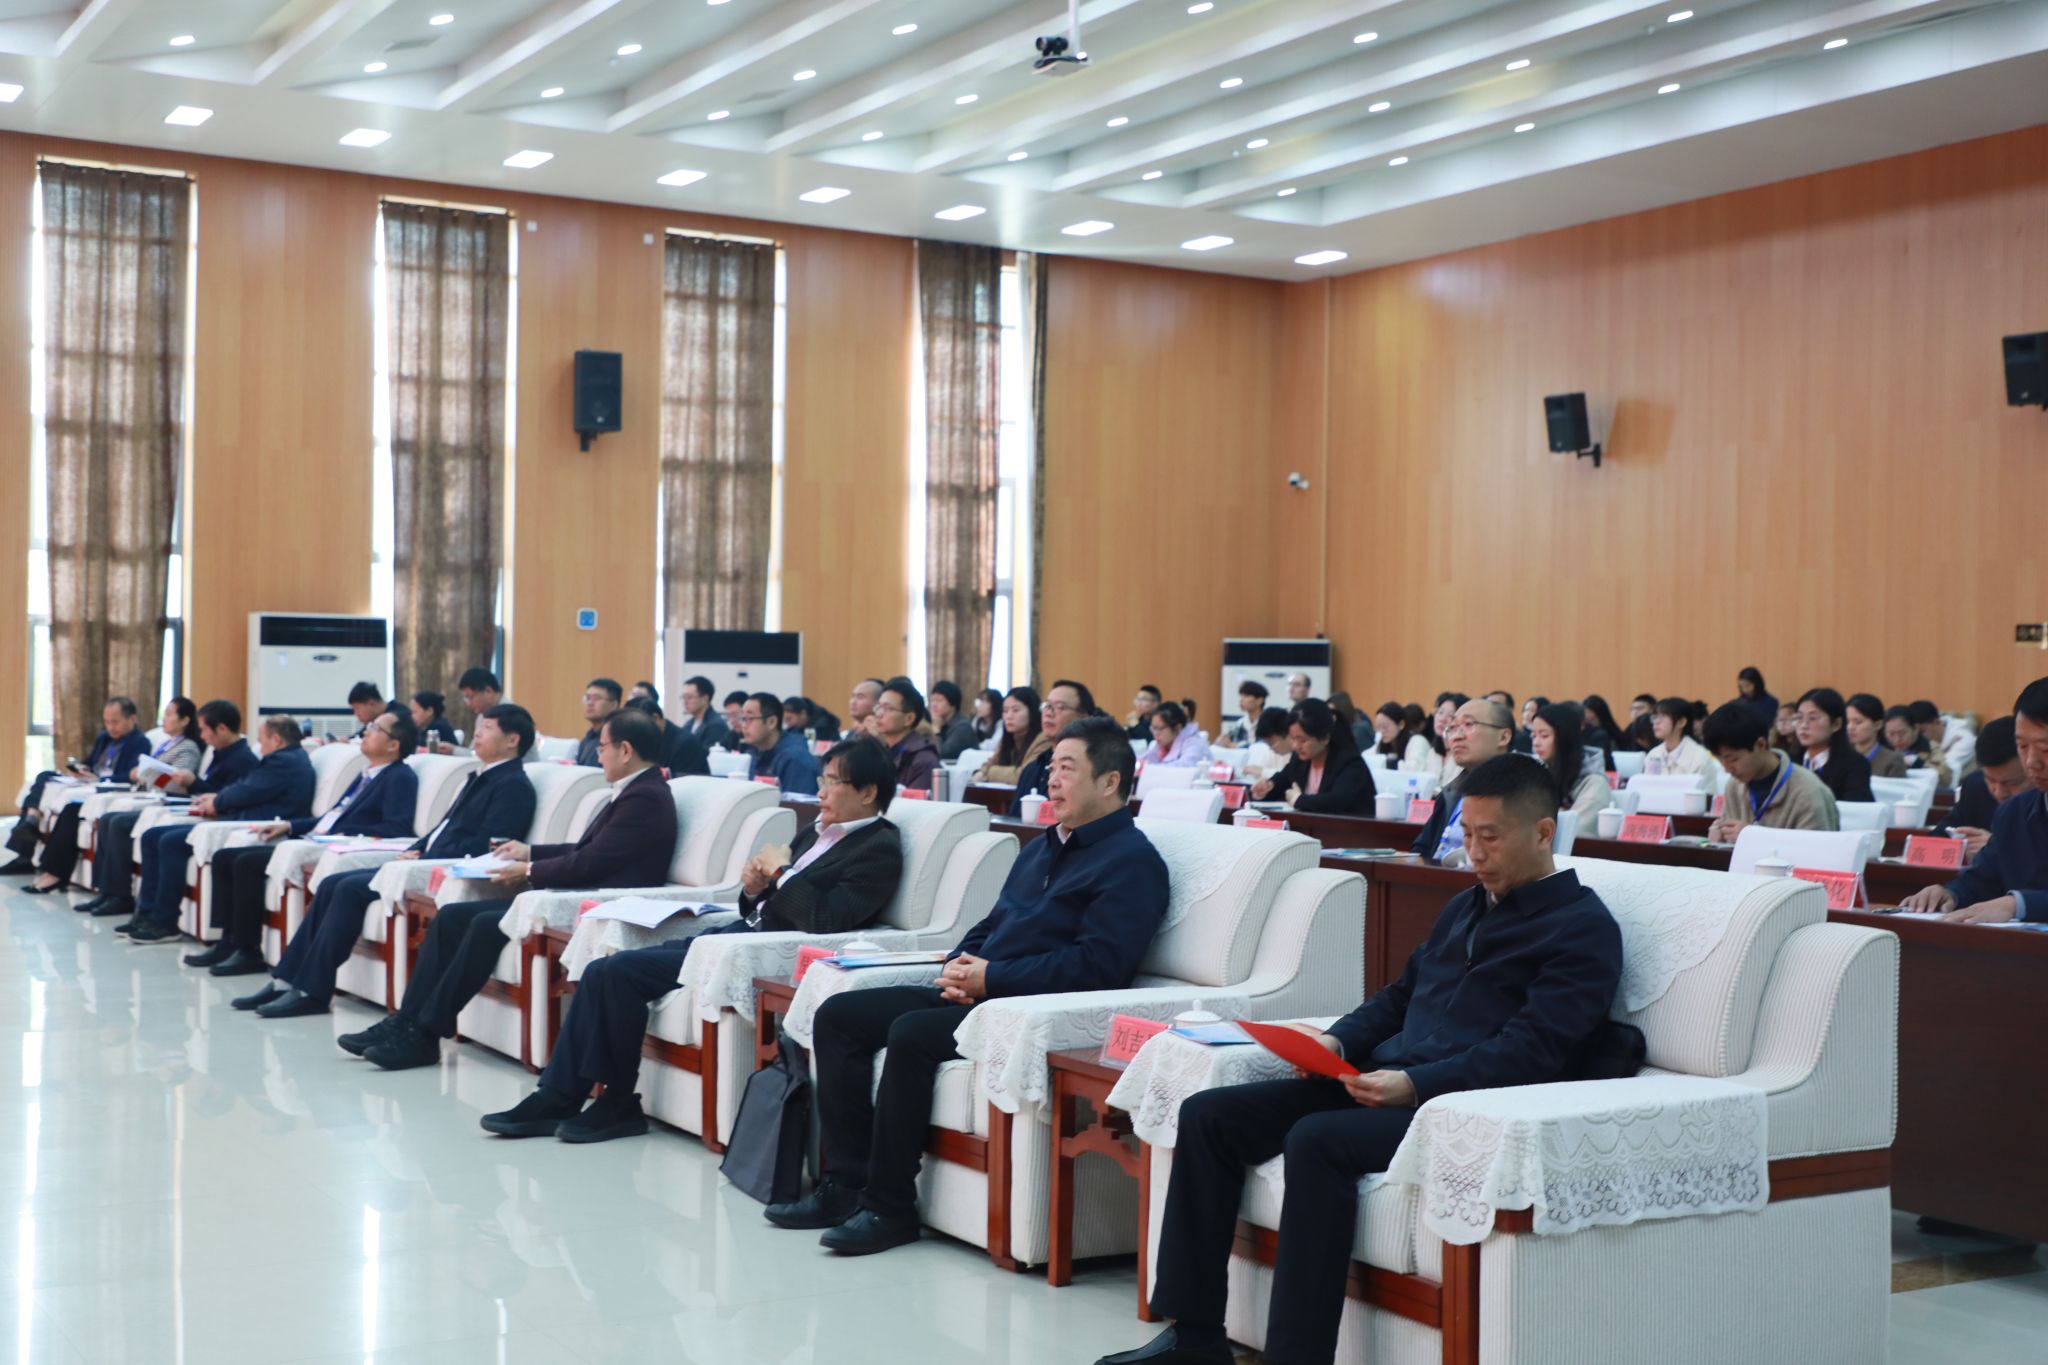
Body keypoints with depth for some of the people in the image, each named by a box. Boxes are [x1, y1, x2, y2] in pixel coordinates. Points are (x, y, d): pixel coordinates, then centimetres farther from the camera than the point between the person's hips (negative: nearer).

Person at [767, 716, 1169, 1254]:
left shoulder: (1132, 861, -7)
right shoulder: (1042, 847, 23)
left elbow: (1097, 966, -18)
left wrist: (991, 978, -18)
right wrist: (960, 965, 3)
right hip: (975, 992, 10)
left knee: (911, 1034, -31)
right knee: (836, 1016, -1)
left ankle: (889, 1206, -20)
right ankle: (845, 1183, -5)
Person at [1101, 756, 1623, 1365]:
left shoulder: (1584, 927, -3)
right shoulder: (1464, 907, 23)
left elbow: (1530, 1050, -15)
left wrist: (1415, 1084, -25)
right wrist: (1337, 1042, 6)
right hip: (1382, 1082, 9)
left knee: (1316, 1141, -35)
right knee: (1206, 1115, -4)